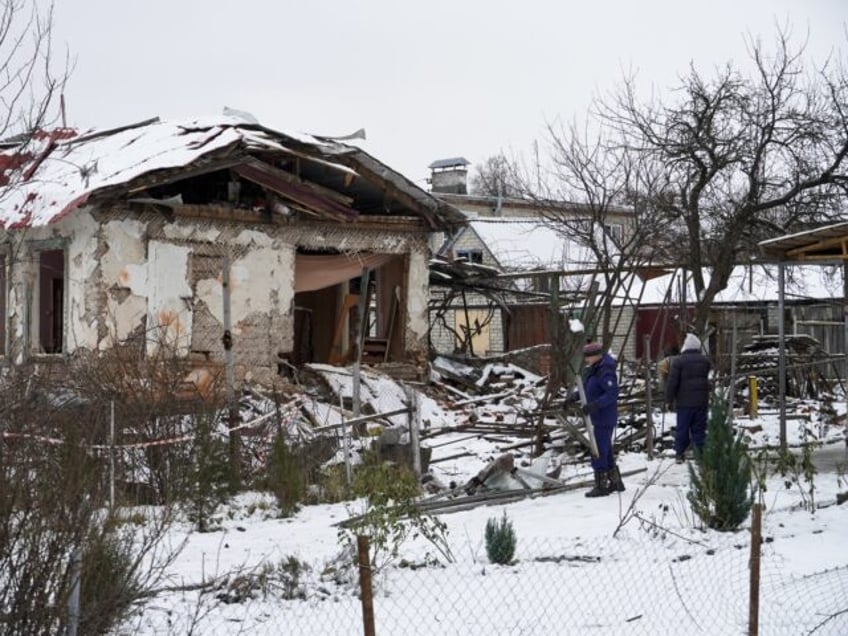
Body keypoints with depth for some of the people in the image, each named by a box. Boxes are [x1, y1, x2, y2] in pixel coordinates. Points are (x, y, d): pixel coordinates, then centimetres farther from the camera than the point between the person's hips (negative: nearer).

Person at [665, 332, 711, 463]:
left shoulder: (678, 361, -10)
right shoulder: (705, 360, 6)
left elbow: (672, 382, -11)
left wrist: (669, 399, -3)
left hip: (684, 402, -3)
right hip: (701, 401, 3)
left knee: (682, 428, 5)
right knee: (699, 428, 6)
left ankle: (679, 454, 8)